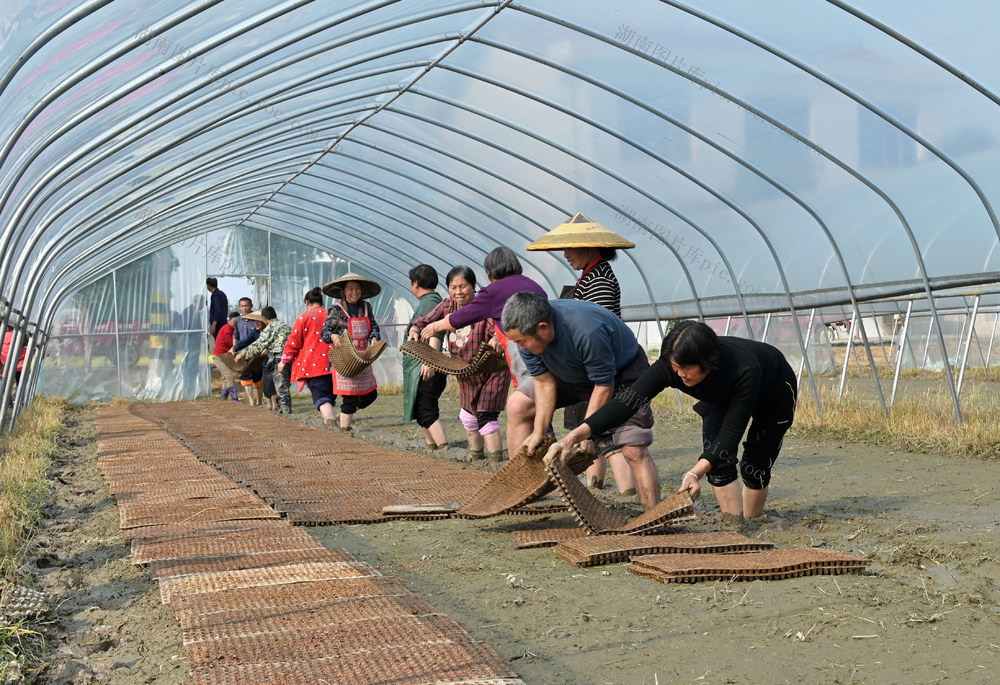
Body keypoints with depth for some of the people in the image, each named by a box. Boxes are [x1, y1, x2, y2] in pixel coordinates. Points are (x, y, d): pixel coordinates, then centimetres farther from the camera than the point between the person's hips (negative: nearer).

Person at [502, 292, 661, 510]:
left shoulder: (587, 331, -41)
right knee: (517, 405, -1)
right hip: (571, 374, 7)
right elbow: (544, 382, -13)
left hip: (621, 372, -7)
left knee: (634, 450, -20)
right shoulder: (527, 330, -22)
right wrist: (539, 432, -16)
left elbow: (604, 386, -30)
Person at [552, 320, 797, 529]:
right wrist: (582, 431, -51)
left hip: (774, 393, -3)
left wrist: (695, 473, -57)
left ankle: (750, 521, 27)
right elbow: (630, 400, -39)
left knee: (754, 467, 0)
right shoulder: (670, 365, -36)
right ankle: (733, 527, -5)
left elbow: (731, 432, -44)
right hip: (720, 396, 3)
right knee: (717, 458, -16)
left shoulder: (744, 370, -47)